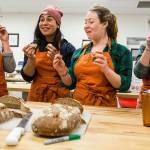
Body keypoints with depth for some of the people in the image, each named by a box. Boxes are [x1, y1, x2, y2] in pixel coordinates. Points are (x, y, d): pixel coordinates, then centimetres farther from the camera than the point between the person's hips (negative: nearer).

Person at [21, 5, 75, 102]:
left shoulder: (67, 48, -6)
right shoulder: (33, 47, 2)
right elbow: (27, 77, 0)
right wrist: (31, 59, -17)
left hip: (59, 97, -2)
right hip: (36, 96, 3)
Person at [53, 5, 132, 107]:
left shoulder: (121, 51, -2)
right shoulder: (79, 52, 8)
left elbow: (124, 86, -8)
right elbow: (71, 83, 11)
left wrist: (106, 69, -21)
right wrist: (63, 72, -6)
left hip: (105, 107, -2)